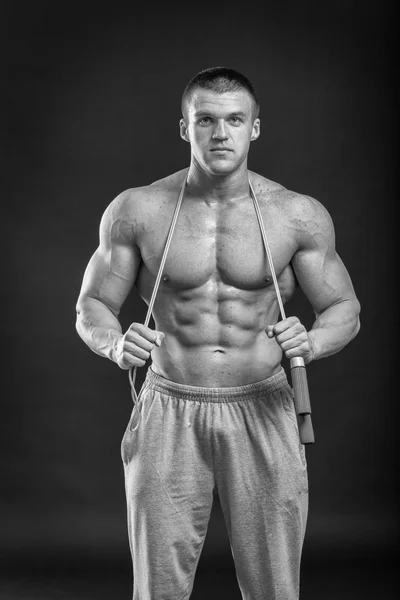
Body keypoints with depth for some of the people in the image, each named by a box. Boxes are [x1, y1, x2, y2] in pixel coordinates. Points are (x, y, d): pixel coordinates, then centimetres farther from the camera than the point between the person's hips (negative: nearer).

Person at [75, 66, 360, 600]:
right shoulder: (137, 211, -1)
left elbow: (345, 310, 6)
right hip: (170, 411, 0)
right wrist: (114, 344, -17)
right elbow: (92, 306, 6)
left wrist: (311, 342, -17)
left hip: (262, 411, 0)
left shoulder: (299, 215, -1)